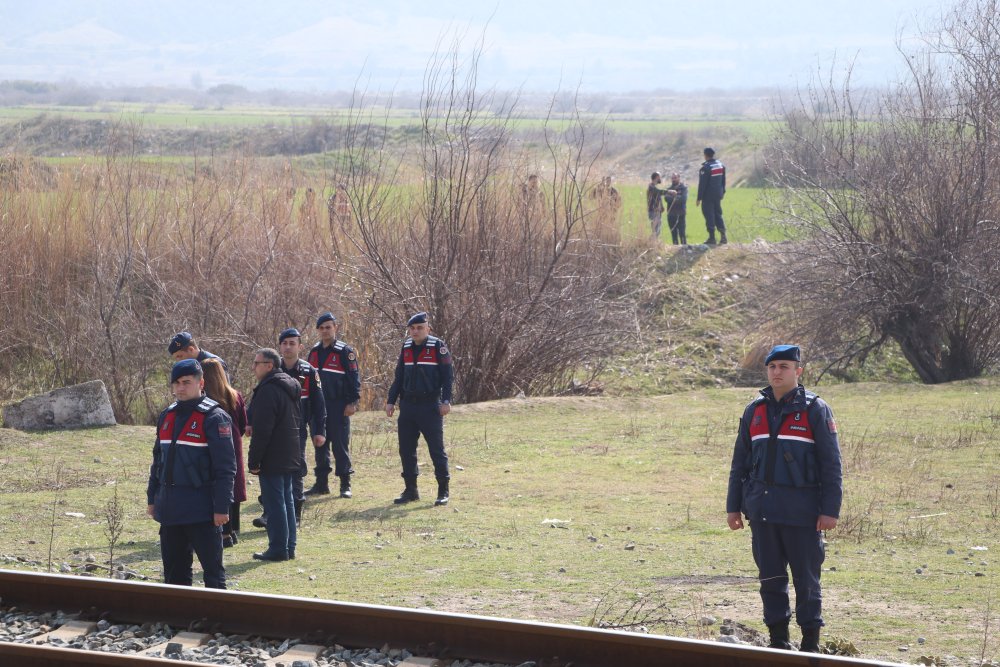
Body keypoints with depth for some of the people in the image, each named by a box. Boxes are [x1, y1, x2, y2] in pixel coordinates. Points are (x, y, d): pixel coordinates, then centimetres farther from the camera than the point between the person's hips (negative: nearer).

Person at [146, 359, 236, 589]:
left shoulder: (214, 418, -10)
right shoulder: (167, 416, 12)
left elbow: (225, 467, -13)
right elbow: (158, 461, 20)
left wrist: (222, 507, -17)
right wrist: (152, 498, 16)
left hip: (202, 510, -7)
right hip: (170, 508, 7)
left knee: (212, 569, -2)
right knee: (174, 569, 13)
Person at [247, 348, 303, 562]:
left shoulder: (268, 391, -18)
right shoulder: (290, 387, 13)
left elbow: (262, 430, -21)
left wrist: (253, 461, -16)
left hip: (272, 460, -10)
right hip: (290, 459, 10)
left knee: (274, 503, -5)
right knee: (286, 500, 14)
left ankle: (278, 548, -3)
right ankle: (288, 547, 19)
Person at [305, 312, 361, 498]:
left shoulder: (345, 351, -6)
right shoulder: (314, 352, 13)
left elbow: (354, 378, -8)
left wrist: (353, 402, -14)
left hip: (339, 406, -6)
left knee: (341, 445, -3)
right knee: (320, 446, 8)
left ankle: (345, 485, 2)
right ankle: (321, 484, 15)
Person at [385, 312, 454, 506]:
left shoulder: (438, 347, -5)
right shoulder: (406, 348, 11)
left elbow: (447, 375, -8)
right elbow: (399, 377, 17)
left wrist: (446, 400, -16)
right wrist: (391, 401, 11)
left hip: (430, 406, -6)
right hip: (408, 405, 6)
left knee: (437, 449, -3)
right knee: (406, 450, 7)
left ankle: (443, 491, 4)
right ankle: (410, 490, 16)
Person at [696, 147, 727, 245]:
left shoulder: (705, 168, -17)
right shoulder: (721, 165, 6)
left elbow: (702, 184, -16)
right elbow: (723, 180, 14)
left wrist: (699, 198, -12)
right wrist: (723, 191, 24)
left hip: (708, 196, -7)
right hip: (718, 195, 7)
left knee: (709, 216, -1)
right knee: (718, 214, 14)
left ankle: (712, 237, -1)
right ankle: (723, 236, 7)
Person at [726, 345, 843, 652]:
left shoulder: (815, 410, -1)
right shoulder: (754, 410, 11)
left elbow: (831, 463, -3)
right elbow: (740, 463, 17)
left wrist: (830, 510, -9)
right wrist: (734, 506, 12)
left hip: (802, 510, -4)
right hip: (762, 509, 4)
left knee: (806, 578, 0)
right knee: (770, 577, 8)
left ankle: (810, 642, 8)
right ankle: (778, 638, 16)